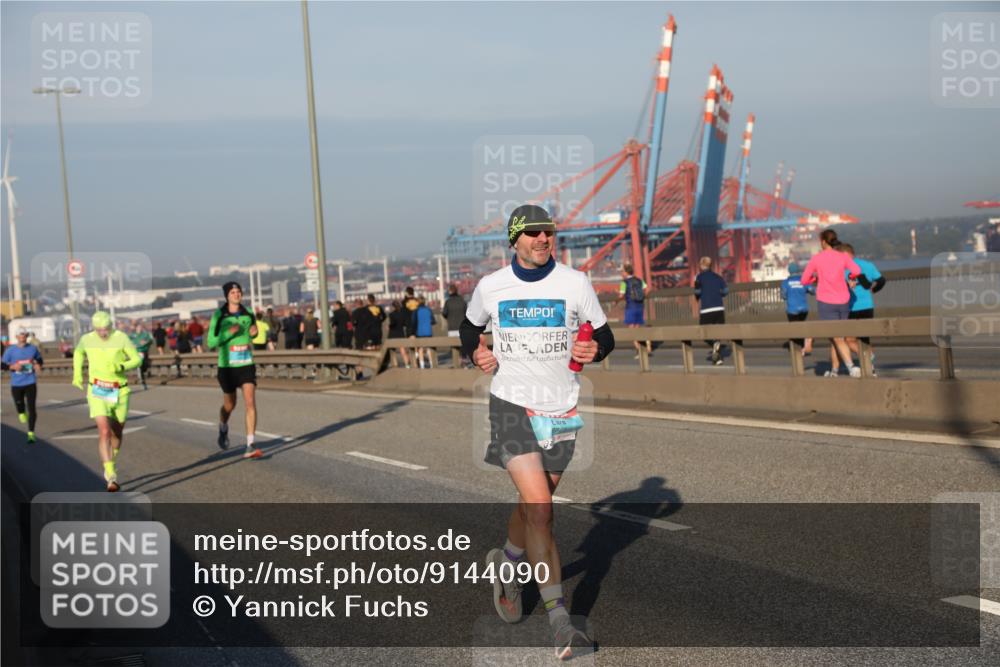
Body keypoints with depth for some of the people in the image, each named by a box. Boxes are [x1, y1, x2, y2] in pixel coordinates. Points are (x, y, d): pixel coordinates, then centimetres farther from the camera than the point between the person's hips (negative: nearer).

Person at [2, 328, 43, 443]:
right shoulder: (10, 350, -3)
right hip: (16, 384, 0)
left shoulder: (33, 348, 1)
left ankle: (31, 433, -4)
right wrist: (13, 367, -19)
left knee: (31, 408, -9)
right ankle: (22, 413, 50)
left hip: (30, 383, 0)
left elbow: (39, 359, 18)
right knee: (19, 405, 10)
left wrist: (38, 365, -4)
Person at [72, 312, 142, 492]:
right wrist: (77, 374, 12)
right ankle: (111, 476, -20)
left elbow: (137, 359, -5)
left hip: (119, 392, 0)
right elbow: (78, 352, 20)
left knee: (117, 433, 15)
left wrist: (122, 366, -24)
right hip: (97, 392, 0)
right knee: (104, 432, -16)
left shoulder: (121, 338, -11)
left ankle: (111, 464, 45)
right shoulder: (86, 339, -3)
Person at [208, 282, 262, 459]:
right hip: (227, 366, -1)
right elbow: (211, 343, -8)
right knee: (229, 405, 14)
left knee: (250, 403, -15)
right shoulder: (219, 316, -7)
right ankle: (223, 428, 48)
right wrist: (228, 333, -22)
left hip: (247, 365, 1)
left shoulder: (248, 313, 2)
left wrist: (254, 333, -3)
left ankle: (250, 446, -16)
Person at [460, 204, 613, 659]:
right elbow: (469, 326, 18)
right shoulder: (490, 287, 0)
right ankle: (559, 621, -14)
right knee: (538, 506, -16)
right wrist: (475, 352, -2)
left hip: (561, 408, 2)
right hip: (511, 404, -2)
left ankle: (507, 565, 47)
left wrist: (594, 350, -16)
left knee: (535, 505, 15)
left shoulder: (575, 282, -1)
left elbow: (604, 335, 6)